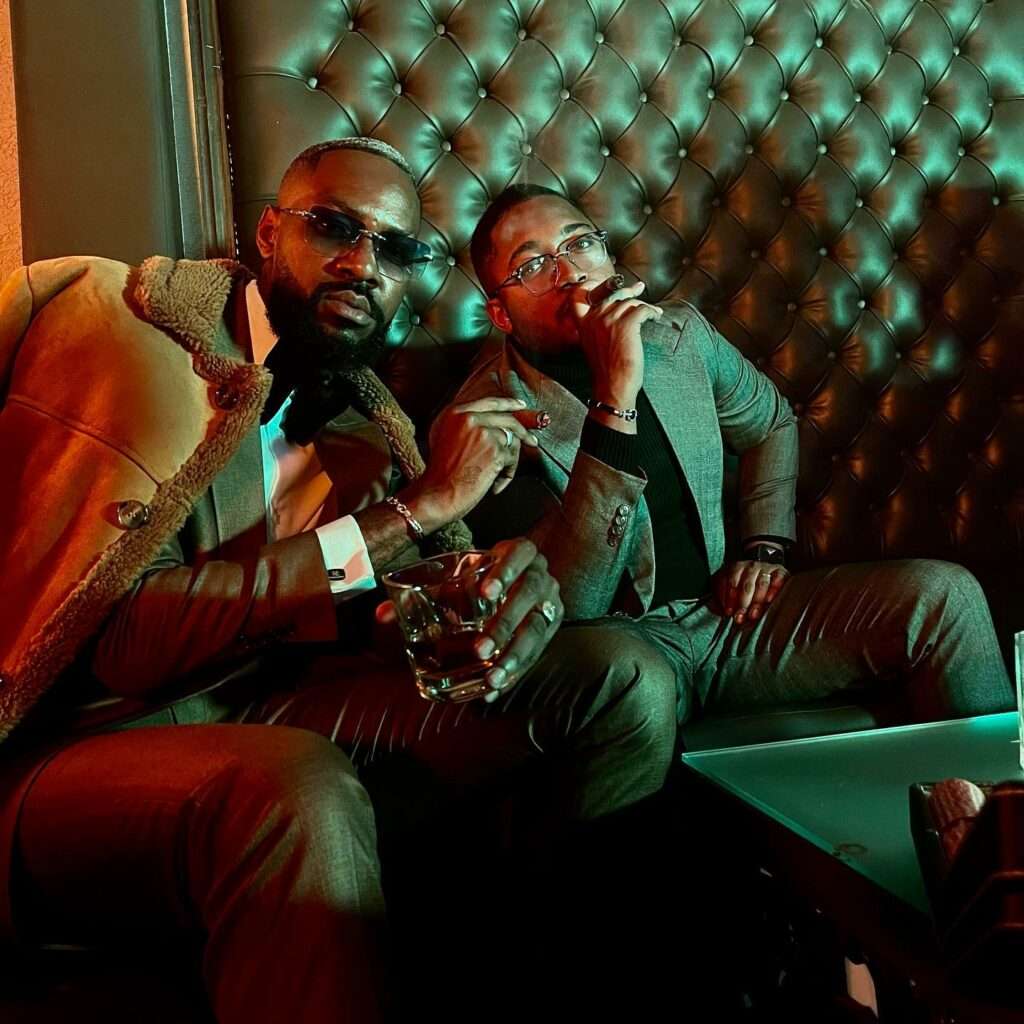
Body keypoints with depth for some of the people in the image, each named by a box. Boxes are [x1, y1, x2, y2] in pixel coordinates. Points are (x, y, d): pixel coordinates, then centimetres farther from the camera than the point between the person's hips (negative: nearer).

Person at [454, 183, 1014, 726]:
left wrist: (765, 547, 9)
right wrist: (615, 398, -31)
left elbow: (770, 422, 25)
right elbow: (570, 603, -27)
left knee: (942, 592, -13)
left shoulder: (679, 333, 3)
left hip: (724, 606, 5)